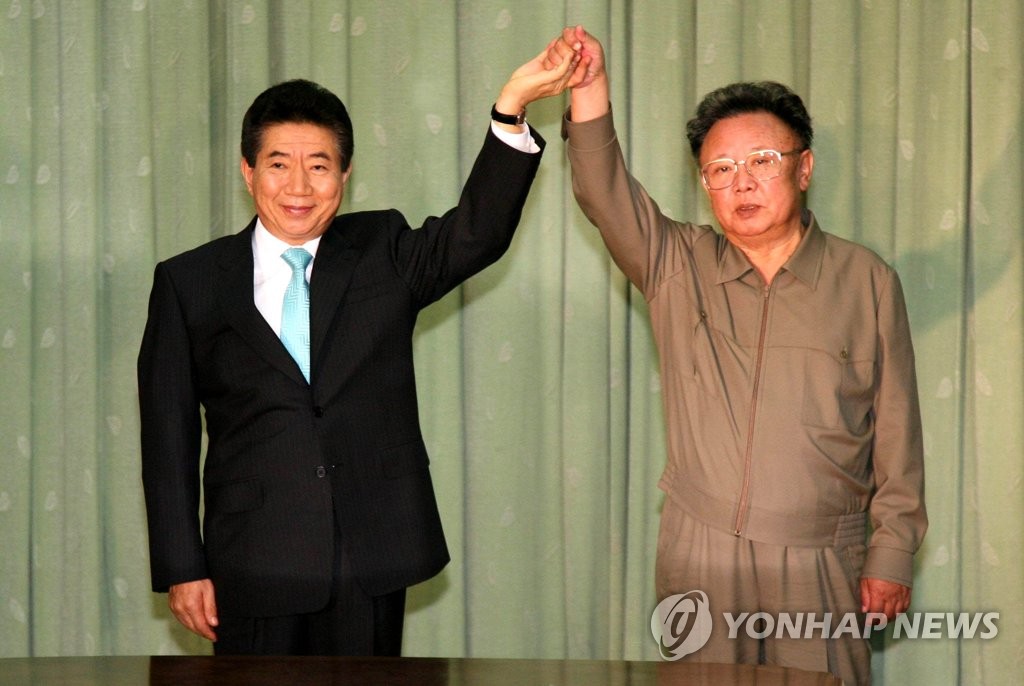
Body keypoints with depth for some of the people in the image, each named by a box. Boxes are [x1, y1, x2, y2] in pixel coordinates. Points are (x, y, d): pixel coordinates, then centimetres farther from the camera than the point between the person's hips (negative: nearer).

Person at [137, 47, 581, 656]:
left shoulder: (383, 252, 7)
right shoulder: (190, 283, 4)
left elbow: (478, 233, -12)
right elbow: (169, 438, 3)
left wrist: (512, 108, -26)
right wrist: (183, 568, -2)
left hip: (373, 562, 1)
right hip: (255, 570, -1)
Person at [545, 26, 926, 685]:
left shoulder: (868, 282, 3)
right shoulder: (678, 266, 6)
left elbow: (897, 434, 3)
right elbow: (605, 194, -11)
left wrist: (892, 554, 0)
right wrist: (589, 91, -26)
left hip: (820, 569, -1)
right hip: (698, 559, 1)